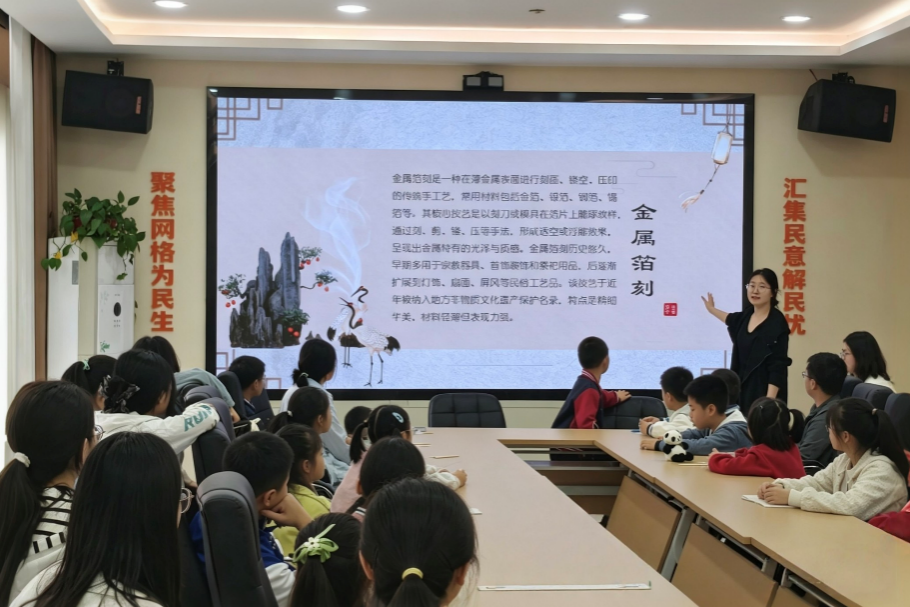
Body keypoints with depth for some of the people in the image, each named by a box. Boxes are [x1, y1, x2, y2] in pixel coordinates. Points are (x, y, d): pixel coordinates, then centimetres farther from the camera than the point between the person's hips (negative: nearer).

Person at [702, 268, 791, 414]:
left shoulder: (777, 323, -13)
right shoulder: (746, 316, 7)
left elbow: (778, 367, -16)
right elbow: (732, 319, 34)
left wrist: (769, 400, -24)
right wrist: (711, 309, 51)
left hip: (764, 389, -7)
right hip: (742, 388, 7)